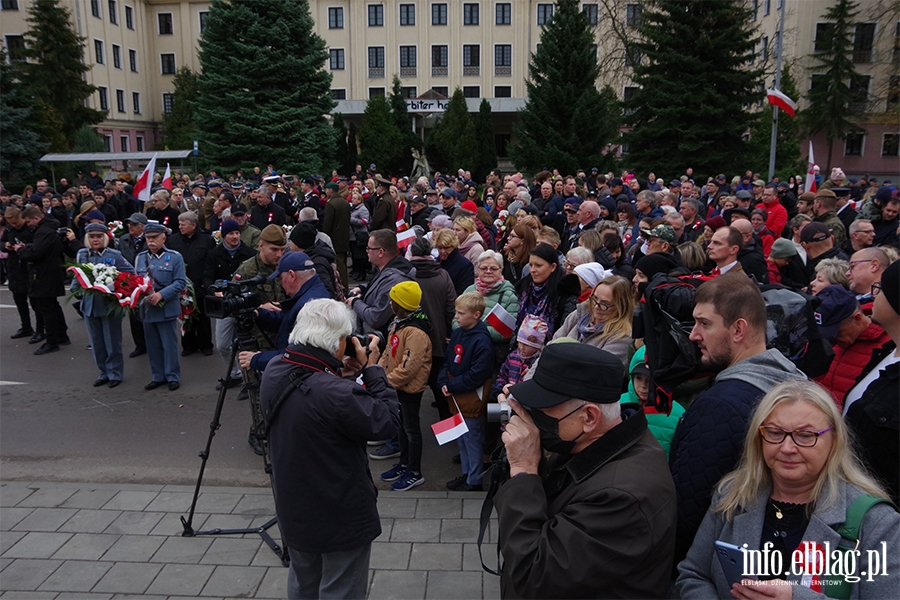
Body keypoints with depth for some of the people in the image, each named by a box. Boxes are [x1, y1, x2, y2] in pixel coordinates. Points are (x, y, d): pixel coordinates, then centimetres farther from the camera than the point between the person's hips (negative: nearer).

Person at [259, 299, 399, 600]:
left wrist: (342, 375, -6)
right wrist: (373, 370, -15)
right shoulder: (335, 394, -35)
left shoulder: (274, 372, -9)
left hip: (293, 509, 8)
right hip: (340, 516, -7)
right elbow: (388, 422, -22)